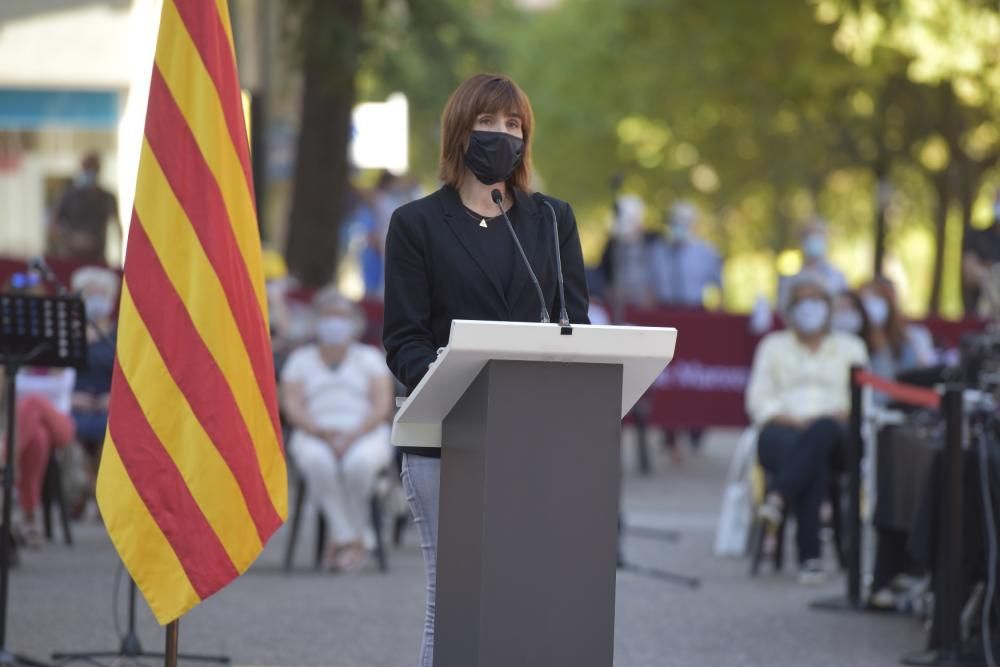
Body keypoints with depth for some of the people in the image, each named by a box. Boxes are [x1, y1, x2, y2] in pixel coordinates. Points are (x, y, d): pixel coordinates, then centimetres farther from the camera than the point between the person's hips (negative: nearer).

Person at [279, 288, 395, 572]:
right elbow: (292, 408, 2)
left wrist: (354, 435, -17)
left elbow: (382, 407, 2)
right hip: (315, 437, 0)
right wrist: (321, 432, -18)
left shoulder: (369, 358, 15)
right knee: (317, 462, -39)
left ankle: (343, 539, -22)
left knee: (359, 463, -39)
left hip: (365, 434, 0)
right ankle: (353, 540, -34)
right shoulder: (301, 360, 17)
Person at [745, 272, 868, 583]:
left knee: (822, 430, -41)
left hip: (836, 432, 0)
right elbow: (758, 400, 11)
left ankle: (777, 498, -55)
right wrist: (790, 420, -8)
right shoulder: (773, 346, 23)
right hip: (784, 429, 0)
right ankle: (809, 555, -50)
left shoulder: (850, 347, 23)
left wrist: (841, 414, -11)